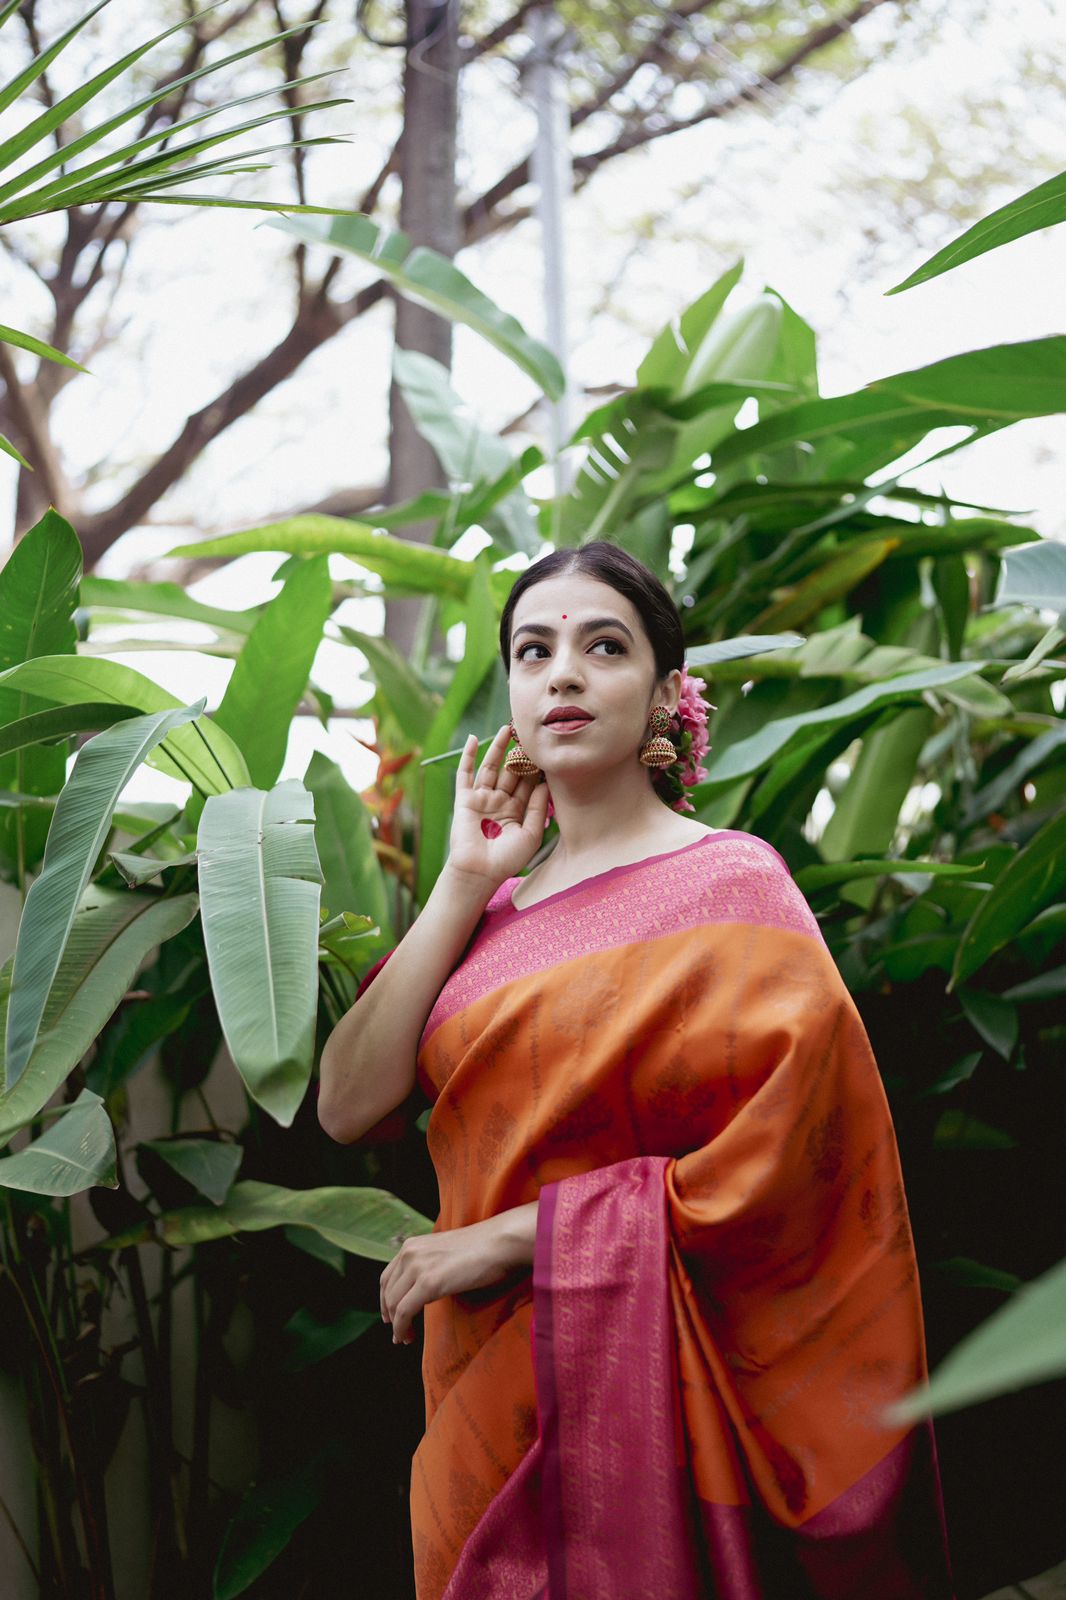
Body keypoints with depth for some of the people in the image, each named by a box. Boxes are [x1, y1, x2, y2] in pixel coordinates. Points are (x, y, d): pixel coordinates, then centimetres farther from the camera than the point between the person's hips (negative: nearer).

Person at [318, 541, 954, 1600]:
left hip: (641, 1389, -5)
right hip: (481, 1386, 6)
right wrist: (465, 880, -5)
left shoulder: (729, 883, -8)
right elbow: (346, 1106, -2)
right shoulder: (493, 902, 8)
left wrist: (509, 1237, -15)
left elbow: (786, 1161, -17)